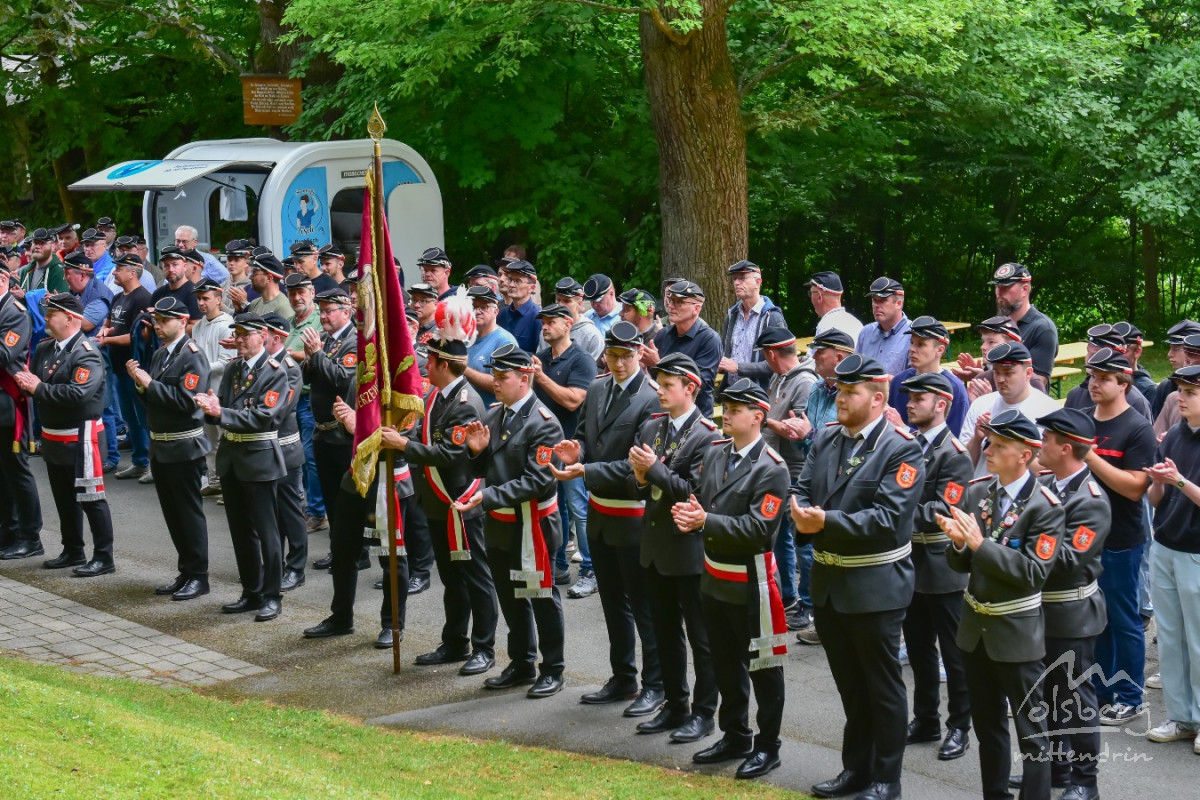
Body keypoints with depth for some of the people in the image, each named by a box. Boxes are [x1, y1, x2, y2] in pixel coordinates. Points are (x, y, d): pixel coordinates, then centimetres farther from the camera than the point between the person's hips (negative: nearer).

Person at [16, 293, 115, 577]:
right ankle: (73, 551, 28)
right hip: (52, 435, 8)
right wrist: (25, 381, -15)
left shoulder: (86, 353, -16)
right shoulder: (44, 349, 10)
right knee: (64, 498, 17)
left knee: (90, 498, -3)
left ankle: (103, 558, 4)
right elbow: (31, 380, 9)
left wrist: (39, 388, -22)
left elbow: (79, 394, -29)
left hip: (79, 437, -8)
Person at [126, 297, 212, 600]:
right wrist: (139, 383, -4)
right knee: (172, 513, 13)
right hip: (160, 446, 8)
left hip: (184, 447, -8)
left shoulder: (192, 356, -13)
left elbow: (187, 400, -24)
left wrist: (150, 384, -21)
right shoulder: (159, 354, 13)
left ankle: (198, 576, 6)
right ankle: (185, 572, 22)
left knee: (189, 512, -1)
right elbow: (152, 400, 15)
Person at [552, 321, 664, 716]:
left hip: (633, 517, -8)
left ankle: (655, 685, 12)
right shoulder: (596, 390, 7)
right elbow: (584, 438, 13)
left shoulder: (650, 400, -17)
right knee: (613, 603, 17)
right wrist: (576, 451, -11)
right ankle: (623, 679, 29)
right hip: (599, 513, 8)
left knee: (643, 605, 1)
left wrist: (586, 470, -26)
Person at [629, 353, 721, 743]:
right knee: (665, 632, 16)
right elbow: (641, 487, 10)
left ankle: (703, 713, 12)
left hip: (689, 549, -7)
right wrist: (641, 478, -12)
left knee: (700, 637, 3)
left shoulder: (706, 436, -14)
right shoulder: (650, 428, 8)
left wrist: (655, 469, -23)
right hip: (655, 545, 7)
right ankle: (675, 706, 27)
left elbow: (695, 492, -21)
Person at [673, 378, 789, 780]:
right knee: (725, 664, 18)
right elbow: (700, 503, 8)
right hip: (715, 578, 8)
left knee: (761, 666, 5)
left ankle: (767, 746, 16)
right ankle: (734, 737, 32)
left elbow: (758, 528, -23)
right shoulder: (715, 453, 6)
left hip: (750, 583, -7)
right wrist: (690, 516, -16)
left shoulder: (772, 468, -17)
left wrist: (706, 521, -28)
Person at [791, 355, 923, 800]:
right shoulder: (825, 441, 9)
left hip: (875, 587, -6)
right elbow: (801, 493, 5)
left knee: (883, 687, 6)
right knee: (850, 684, 18)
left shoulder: (902, 450, -13)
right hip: (828, 583, 7)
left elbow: (889, 517, -22)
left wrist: (827, 522, -27)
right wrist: (803, 516, -18)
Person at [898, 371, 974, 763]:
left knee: (953, 652, 2)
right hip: (910, 562, 7)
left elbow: (943, 510, -21)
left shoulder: (954, 454, -13)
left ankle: (958, 727, 11)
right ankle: (925, 720, 27)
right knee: (918, 648, 16)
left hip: (942, 566, -7)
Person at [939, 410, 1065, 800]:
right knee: (986, 725, 19)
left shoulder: (1045, 507, -16)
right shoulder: (977, 491, 1)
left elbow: (1034, 572, -23)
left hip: (1016, 633, -6)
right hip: (975, 626, 6)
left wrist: (981, 543, -27)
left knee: (1030, 731, 1)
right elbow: (961, 563, 5)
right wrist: (959, 542, -18)